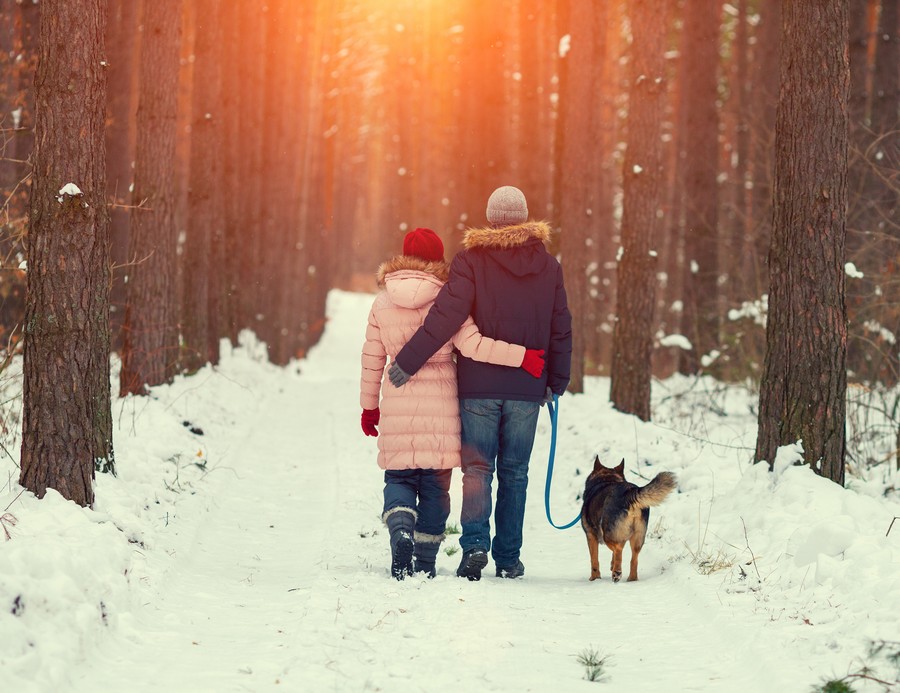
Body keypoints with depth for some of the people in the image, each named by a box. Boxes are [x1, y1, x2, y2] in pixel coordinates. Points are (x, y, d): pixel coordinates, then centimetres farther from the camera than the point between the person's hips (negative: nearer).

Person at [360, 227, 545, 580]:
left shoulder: (382, 303, 4)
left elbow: (372, 359, 9)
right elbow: (473, 345, -15)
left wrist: (369, 406, 19)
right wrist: (521, 356, -10)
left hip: (397, 405, 1)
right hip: (440, 404, -1)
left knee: (398, 476, 10)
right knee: (434, 484, 7)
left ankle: (400, 528, -19)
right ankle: (425, 562, 8)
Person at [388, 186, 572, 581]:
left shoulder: (472, 259, -5)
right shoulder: (547, 266, 5)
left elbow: (447, 315, -14)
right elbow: (561, 329, 9)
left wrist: (408, 360, -11)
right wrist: (556, 382, 18)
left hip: (479, 385, -2)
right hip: (526, 388, 2)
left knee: (477, 468, 3)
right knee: (514, 472, 9)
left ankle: (475, 542, -15)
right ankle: (508, 557, 9)